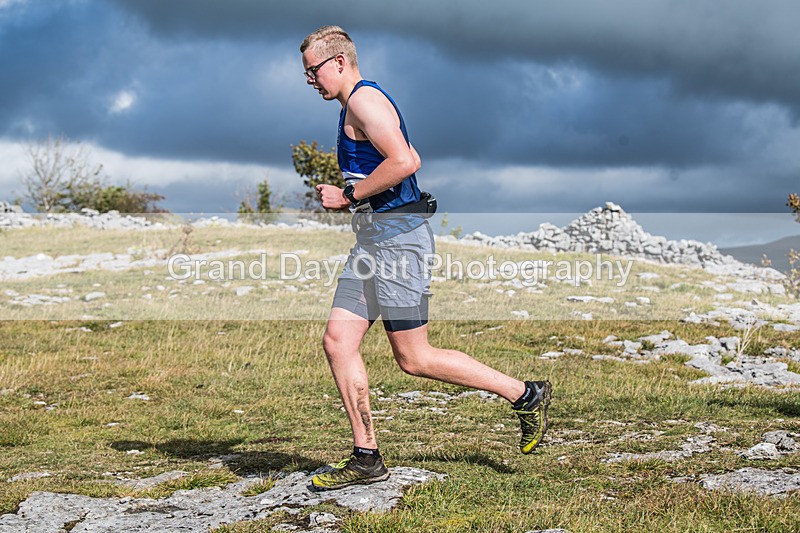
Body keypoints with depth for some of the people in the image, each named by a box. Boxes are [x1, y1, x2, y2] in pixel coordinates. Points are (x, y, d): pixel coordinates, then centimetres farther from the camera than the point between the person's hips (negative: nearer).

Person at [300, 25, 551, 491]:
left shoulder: (365, 98, -12)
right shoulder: (356, 104, 21)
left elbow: (405, 161, -25)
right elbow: (404, 161, 29)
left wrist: (348, 196, -16)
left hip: (396, 237, -10)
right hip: (373, 239, 10)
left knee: (414, 358, -5)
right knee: (338, 342, 2)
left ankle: (526, 395, 7)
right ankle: (366, 458, 5)